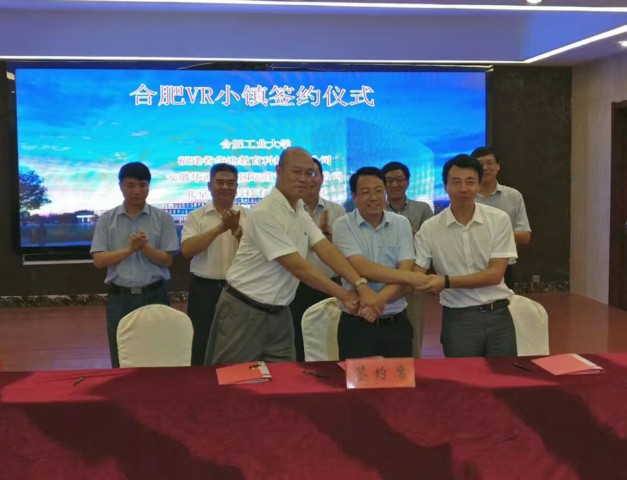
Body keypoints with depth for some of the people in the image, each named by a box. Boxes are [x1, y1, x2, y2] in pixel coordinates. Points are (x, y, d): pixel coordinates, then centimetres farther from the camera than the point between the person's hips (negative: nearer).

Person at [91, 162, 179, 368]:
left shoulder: (162, 218, 0)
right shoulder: (107, 219, 2)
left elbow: (167, 260, -3)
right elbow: (99, 260, -4)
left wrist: (144, 247, -20)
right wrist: (130, 249, -17)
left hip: (154, 295, 0)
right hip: (119, 297, 1)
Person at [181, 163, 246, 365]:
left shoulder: (247, 217, 3)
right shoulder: (195, 217, 1)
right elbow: (187, 249, -15)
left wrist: (236, 229, -22)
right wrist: (220, 228, -20)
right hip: (204, 290, -1)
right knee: (201, 349, 6)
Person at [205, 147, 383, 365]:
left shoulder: (301, 212, 7)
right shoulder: (264, 214, -19)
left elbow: (327, 251, -4)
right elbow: (297, 267, -20)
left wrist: (361, 285, -18)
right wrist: (344, 295, -16)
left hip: (279, 314, 8)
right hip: (244, 313, -8)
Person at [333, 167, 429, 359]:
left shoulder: (401, 223, 3)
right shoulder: (343, 225, -5)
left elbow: (404, 274, -7)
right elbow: (364, 269, -17)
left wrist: (379, 300, -23)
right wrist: (413, 277, -15)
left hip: (396, 323, 3)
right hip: (356, 325, -2)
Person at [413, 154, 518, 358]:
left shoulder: (499, 220, -3)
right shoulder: (429, 228, -3)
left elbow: (495, 274, -8)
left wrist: (447, 282, -19)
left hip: (497, 315, 1)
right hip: (458, 319, 0)